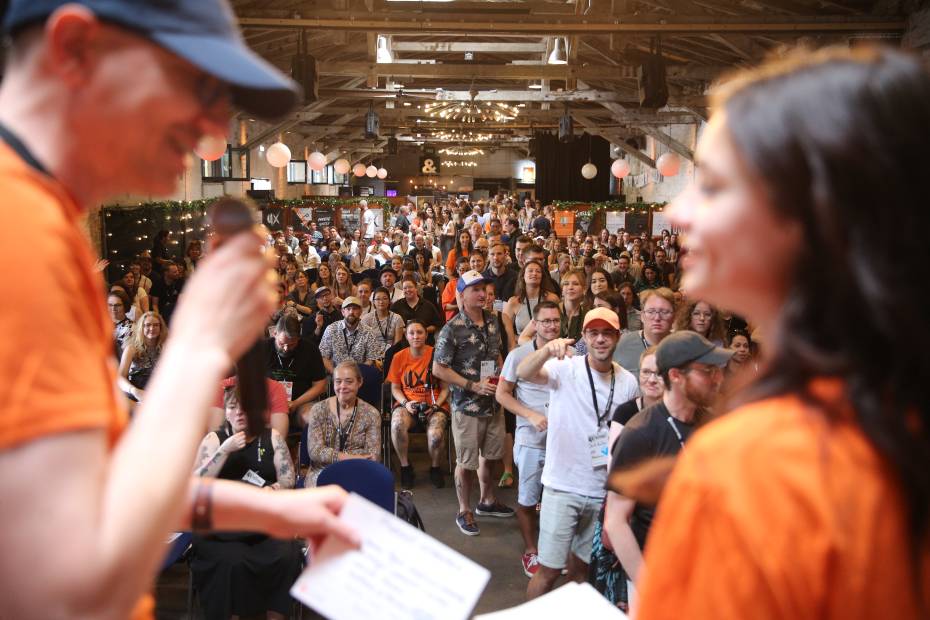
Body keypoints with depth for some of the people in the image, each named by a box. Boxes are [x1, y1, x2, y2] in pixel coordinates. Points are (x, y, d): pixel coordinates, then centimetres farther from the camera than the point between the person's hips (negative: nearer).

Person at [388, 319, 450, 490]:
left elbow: (445, 388, 1)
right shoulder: (399, 357, 4)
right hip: (407, 404, 2)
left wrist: (435, 406, -13)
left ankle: (435, 468, 3)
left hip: (434, 405, -2)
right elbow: (395, 388, 9)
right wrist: (406, 403, -9)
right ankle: (405, 467, -7)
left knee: (436, 434, -32)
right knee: (397, 425, -33)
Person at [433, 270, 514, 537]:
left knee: (491, 456, 18)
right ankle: (464, 512, 21)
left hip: (494, 402, 6)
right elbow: (438, 369, -15)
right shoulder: (452, 329, -15)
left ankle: (487, 501, 38)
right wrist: (474, 386, -18)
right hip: (467, 405, -6)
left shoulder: (492, 323, 5)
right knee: (466, 461, 5)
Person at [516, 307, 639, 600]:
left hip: (604, 491, 4)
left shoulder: (628, 382, 1)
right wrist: (548, 350, -51)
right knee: (549, 570, 1)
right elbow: (523, 373, -31)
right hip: (562, 487, -3)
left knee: (582, 567, 19)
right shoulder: (565, 368, -11)